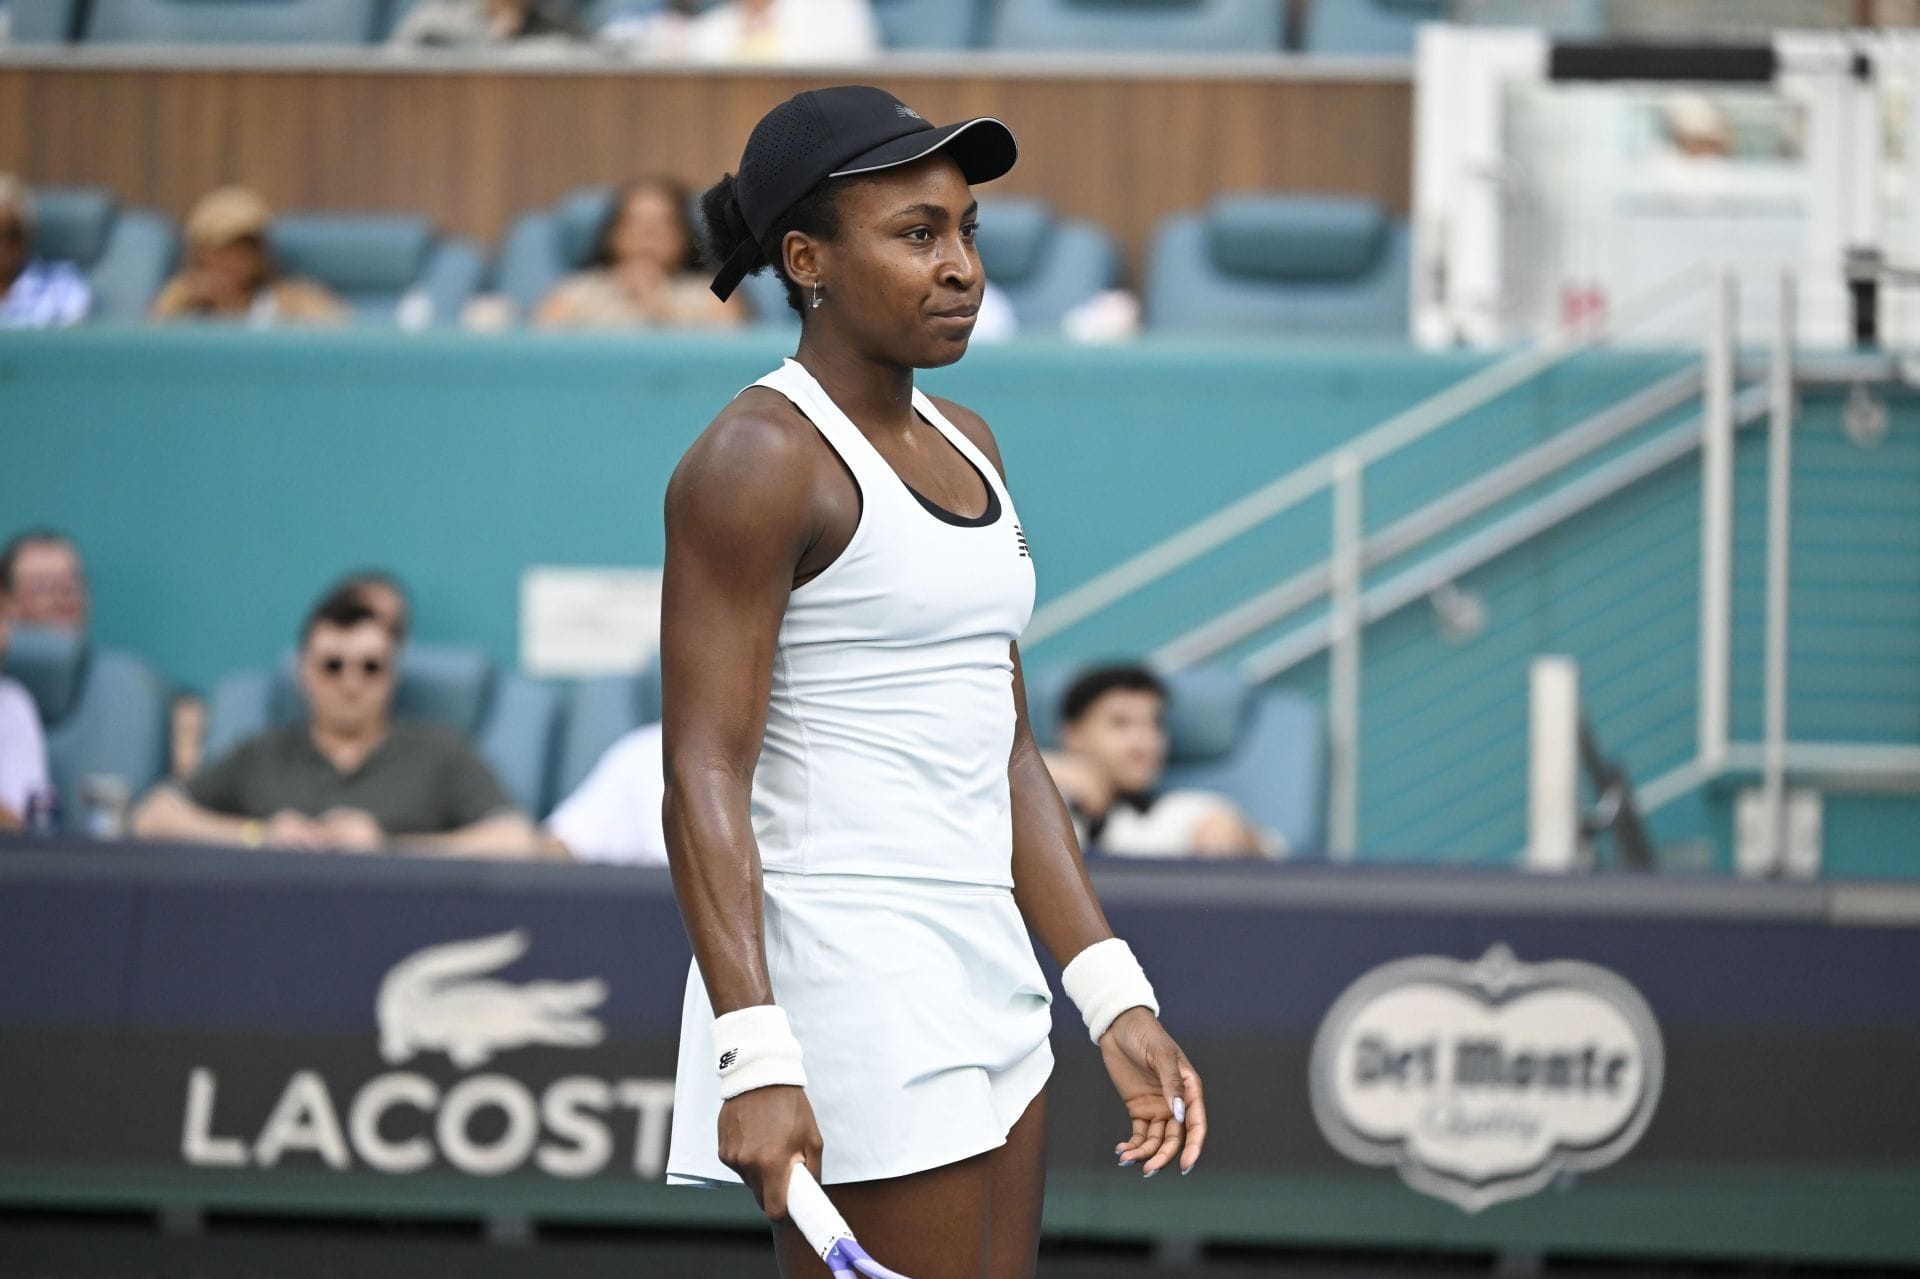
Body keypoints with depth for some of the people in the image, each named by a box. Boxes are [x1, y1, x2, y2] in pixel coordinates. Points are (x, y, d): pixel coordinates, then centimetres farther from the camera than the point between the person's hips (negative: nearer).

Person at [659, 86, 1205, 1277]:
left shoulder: (966, 446, 16)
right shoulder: (754, 462, -10)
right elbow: (704, 780, -16)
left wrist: (1116, 999, 12)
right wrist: (758, 1058, -24)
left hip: (982, 978, 9)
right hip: (844, 988, -9)